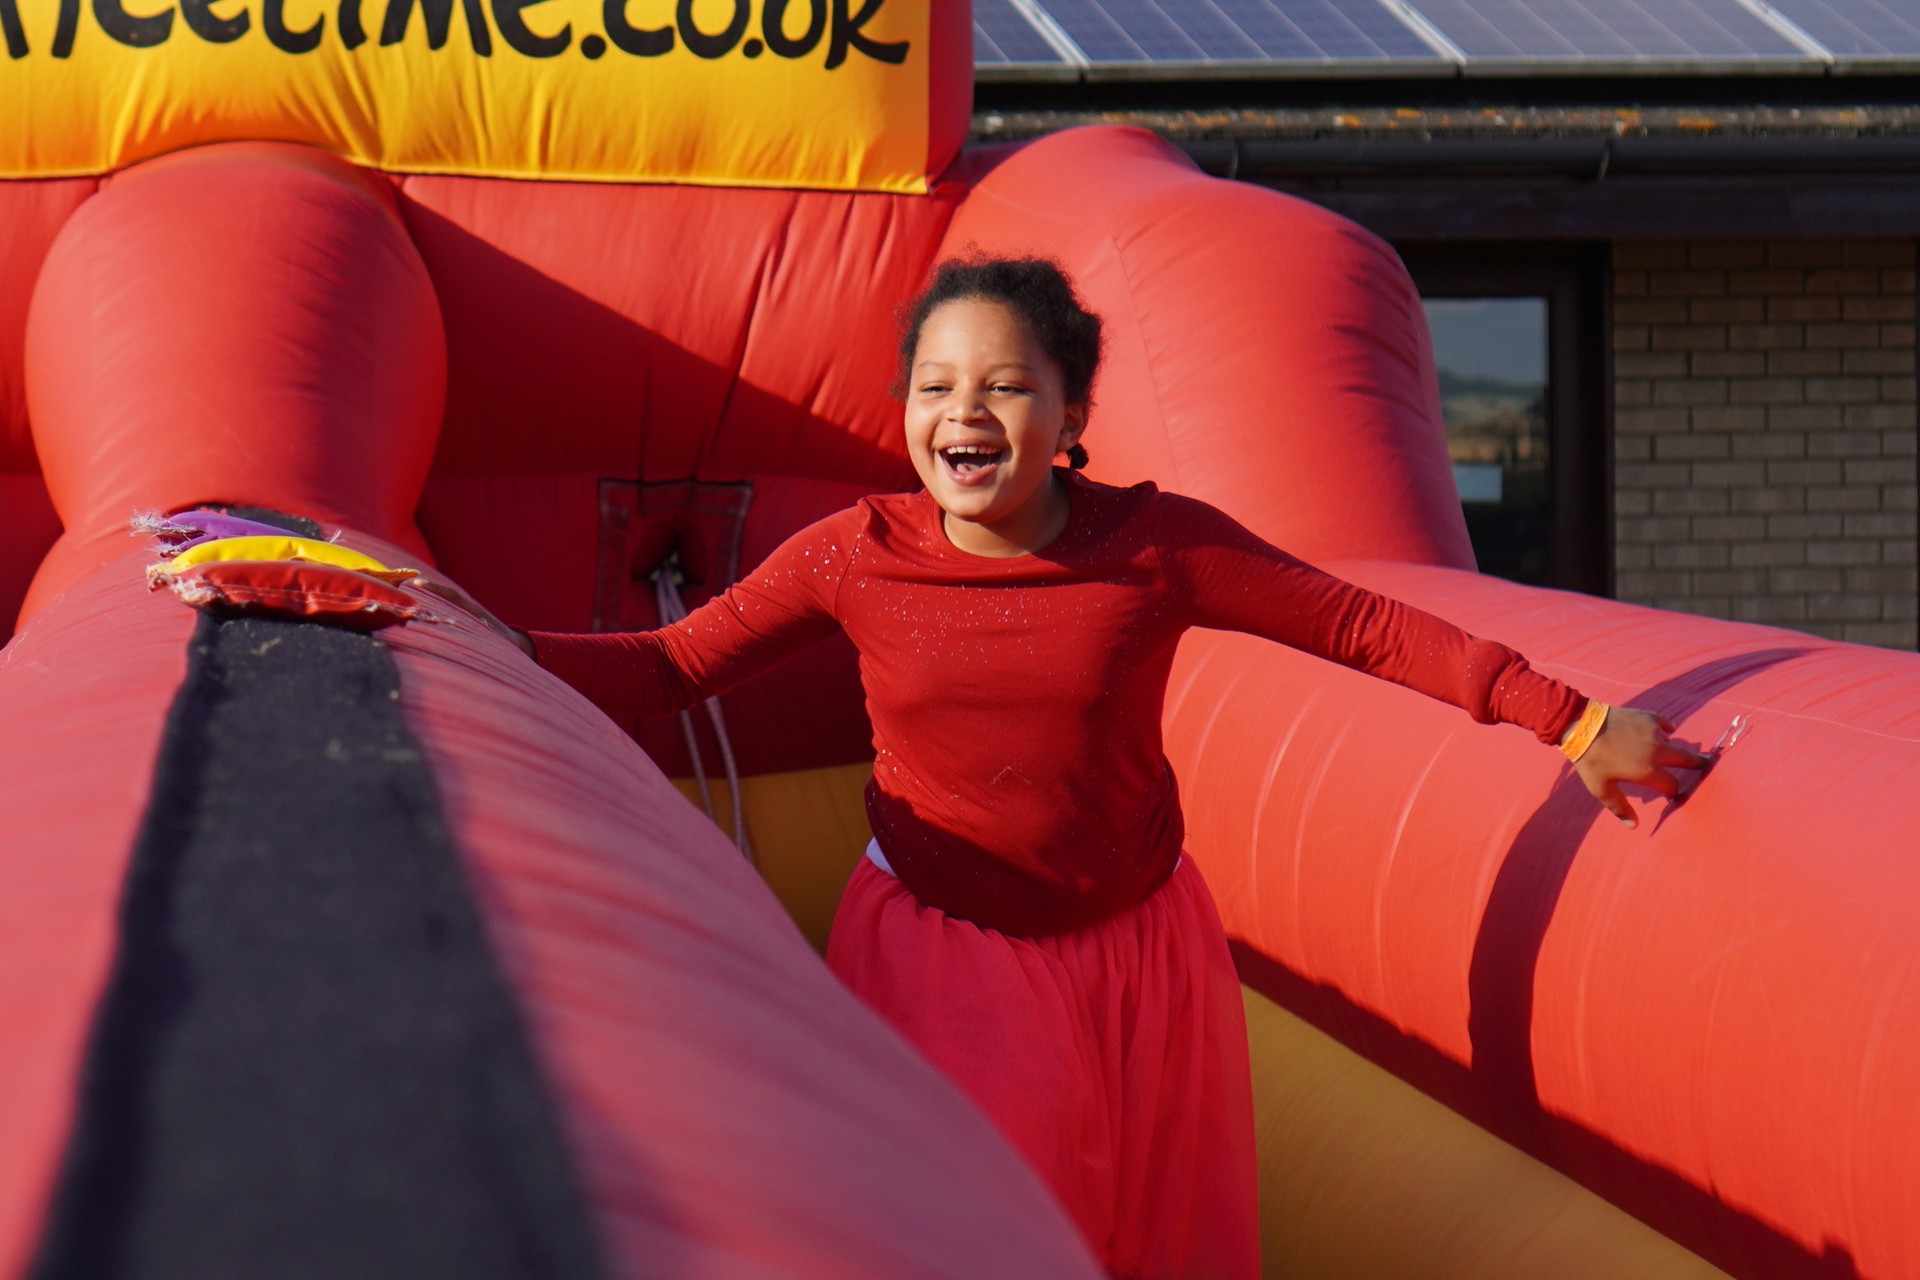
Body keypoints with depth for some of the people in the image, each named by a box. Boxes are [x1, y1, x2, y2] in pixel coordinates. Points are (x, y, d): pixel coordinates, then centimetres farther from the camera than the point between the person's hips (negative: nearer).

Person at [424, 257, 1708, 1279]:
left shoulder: (1157, 542, -10)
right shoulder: (858, 555, -8)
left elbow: (1370, 628, -7)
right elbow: (668, 667, -2)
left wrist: (1577, 725, -11)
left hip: (1133, 946, 1)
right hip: (935, 946, 0)